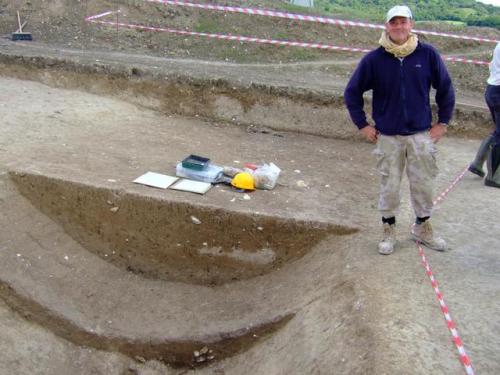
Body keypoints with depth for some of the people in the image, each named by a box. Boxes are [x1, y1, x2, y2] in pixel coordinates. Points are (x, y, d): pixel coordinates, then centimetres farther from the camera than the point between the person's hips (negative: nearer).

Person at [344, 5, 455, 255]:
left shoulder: (428, 54, -5)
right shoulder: (374, 59, -7)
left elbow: (446, 89, 6)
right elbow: (352, 92, 2)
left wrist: (442, 123, 5)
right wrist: (362, 125, 0)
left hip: (421, 135, 1)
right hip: (388, 137, -1)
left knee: (424, 185, 9)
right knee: (389, 187, 7)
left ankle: (422, 228, 30)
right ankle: (388, 231, 25)